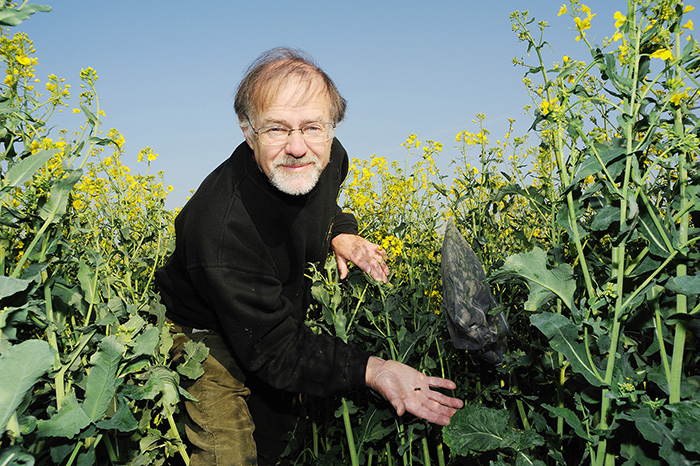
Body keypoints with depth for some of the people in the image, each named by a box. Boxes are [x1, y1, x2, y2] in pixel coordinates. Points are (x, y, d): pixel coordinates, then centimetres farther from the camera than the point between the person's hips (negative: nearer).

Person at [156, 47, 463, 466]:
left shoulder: (329, 158, -20)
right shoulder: (221, 229, -42)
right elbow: (276, 352, -34)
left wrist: (339, 230, -10)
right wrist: (370, 369, -46)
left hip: (286, 314, 6)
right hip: (213, 340, -6)